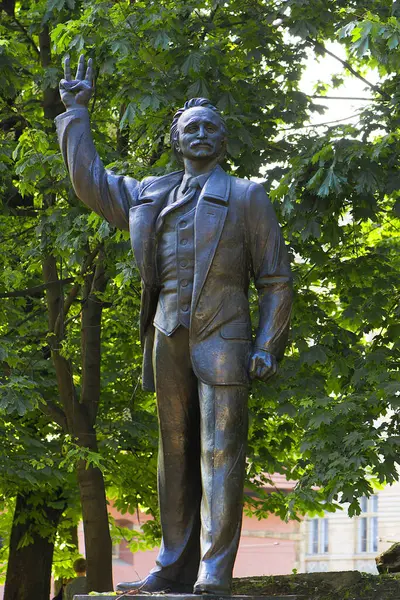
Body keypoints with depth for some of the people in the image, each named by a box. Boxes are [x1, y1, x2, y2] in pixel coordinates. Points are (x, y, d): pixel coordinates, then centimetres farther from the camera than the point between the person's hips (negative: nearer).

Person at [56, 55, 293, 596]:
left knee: (220, 452, -9)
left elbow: (276, 279, 5)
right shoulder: (148, 196, 21)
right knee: (176, 454, 6)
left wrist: (268, 346, -5)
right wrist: (75, 113, 30)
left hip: (223, 340, -4)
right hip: (168, 341, 5)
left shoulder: (246, 197, 9)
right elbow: (90, 180, 31)